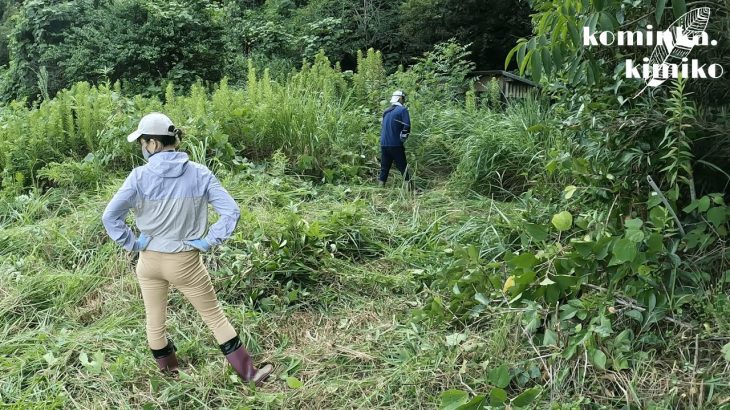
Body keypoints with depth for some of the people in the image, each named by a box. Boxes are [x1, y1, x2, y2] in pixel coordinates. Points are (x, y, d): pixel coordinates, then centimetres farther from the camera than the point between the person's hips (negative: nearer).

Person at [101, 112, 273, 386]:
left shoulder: (140, 176, -14)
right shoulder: (199, 174, -13)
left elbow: (110, 216, -15)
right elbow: (231, 212, -15)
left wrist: (132, 244, -3)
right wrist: (208, 242, -6)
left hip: (149, 260, 1)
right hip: (185, 262, -1)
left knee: (155, 320, 21)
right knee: (215, 317, 13)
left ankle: (168, 371, 42)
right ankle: (248, 373, 21)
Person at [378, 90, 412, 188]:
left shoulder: (386, 111, 14)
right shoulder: (402, 110, -6)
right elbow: (407, 127, -15)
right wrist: (403, 139, -3)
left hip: (384, 144, 6)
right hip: (396, 145, -5)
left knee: (384, 168, 11)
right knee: (403, 167, 1)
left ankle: (380, 186, 9)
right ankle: (409, 186, 0)